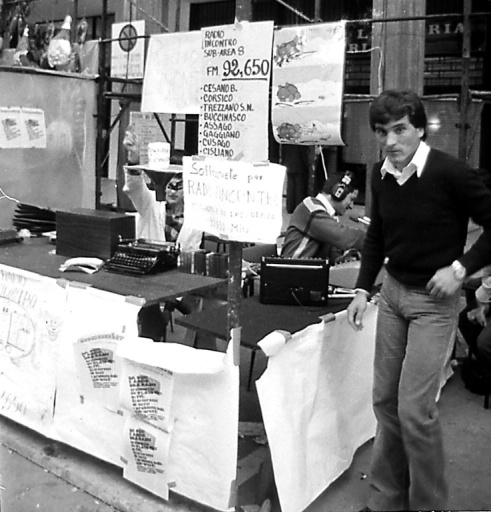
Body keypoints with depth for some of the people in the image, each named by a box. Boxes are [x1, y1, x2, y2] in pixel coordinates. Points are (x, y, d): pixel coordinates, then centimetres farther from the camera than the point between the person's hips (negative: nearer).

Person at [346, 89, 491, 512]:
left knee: (415, 408, -6)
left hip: (434, 301, -6)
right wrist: (363, 290, 7)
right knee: (385, 400, 11)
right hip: (393, 291, 6)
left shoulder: (451, 173, -17)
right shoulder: (381, 175, 2)